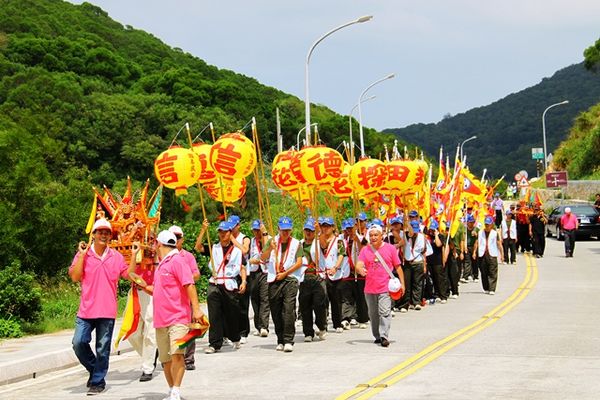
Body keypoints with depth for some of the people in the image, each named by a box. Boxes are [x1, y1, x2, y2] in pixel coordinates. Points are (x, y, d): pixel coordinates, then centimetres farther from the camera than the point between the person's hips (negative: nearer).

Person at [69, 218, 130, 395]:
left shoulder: (116, 256, 8)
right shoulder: (82, 255, 2)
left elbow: (128, 275, 11)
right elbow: (75, 277, -8)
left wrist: (134, 256, 3)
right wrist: (81, 255, -10)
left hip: (107, 311, 0)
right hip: (86, 309, 0)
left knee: (102, 349, 3)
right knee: (78, 343, -8)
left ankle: (98, 381, 13)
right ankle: (94, 369, 17)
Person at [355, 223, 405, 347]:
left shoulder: (390, 248, 2)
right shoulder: (365, 250, 5)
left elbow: (398, 267, 7)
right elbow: (358, 265, -7)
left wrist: (402, 283, 4)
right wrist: (360, 270, -31)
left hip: (385, 288, -3)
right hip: (370, 289, 3)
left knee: (385, 312, -14)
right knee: (373, 314, 12)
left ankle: (384, 337, -17)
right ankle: (377, 336, 26)